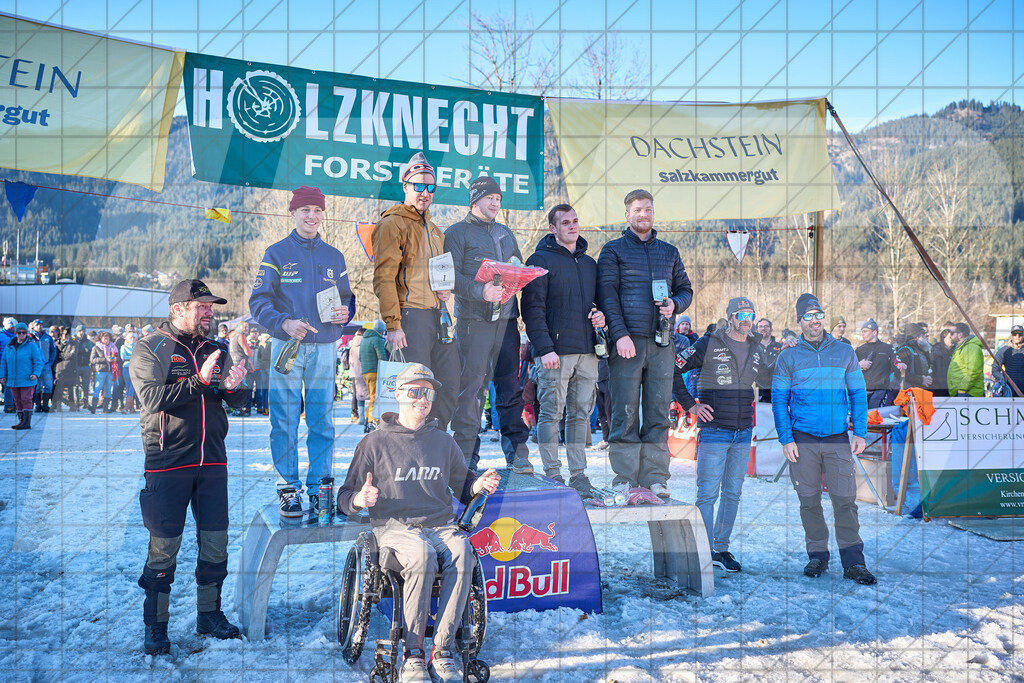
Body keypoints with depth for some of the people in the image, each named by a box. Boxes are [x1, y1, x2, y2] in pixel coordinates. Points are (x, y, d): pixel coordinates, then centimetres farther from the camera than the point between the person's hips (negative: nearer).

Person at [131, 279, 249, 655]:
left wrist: (232, 386, -20)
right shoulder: (150, 348, -1)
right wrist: (199, 382, -26)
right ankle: (156, 626, 14)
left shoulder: (214, 350, 12)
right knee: (164, 546, 0)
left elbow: (238, 399, 4)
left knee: (215, 542, 9)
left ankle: (209, 614, 24)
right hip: (167, 462, -4)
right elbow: (152, 398, -16)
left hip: (212, 461, 5)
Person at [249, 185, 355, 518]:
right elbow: (259, 301, -2)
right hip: (287, 346, -2)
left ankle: (319, 486, 10)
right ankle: (288, 487, 5)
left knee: (322, 420, 2)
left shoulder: (334, 257, 16)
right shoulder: (276, 253, 6)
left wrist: (346, 311, -5)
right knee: (285, 419, -3)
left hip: (324, 347, 3)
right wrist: (284, 322, -19)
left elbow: (347, 297, 19)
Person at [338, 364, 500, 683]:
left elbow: (462, 484, 27)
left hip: (441, 524, 3)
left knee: (462, 553, -32)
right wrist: (360, 499, -16)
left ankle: (442, 650, -27)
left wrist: (479, 485, 3)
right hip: (394, 525, -3)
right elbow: (345, 498, 8)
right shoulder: (375, 442, 8)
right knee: (422, 555, -36)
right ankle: (412, 655, -26)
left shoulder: (444, 441, 19)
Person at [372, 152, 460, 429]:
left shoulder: (432, 228, 22)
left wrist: (446, 289, 9)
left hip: (439, 314, 8)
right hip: (412, 315, -8)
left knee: (450, 386, 6)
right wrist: (393, 324, -18)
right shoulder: (392, 224, -3)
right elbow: (384, 278, -10)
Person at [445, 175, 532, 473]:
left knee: (510, 386, 5)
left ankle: (517, 451, 10)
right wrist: (479, 291, -24)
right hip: (473, 319, -5)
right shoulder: (457, 232, 3)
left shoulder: (506, 233, 22)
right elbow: (452, 275, -8)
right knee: (471, 386, -5)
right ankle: (466, 456, 2)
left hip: (507, 317, 5)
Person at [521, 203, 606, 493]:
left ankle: (578, 475, 15)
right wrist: (544, 348, -17)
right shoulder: (541, 260, -2)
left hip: (587, 351, 6)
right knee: (551, 413, -2)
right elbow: (532, 308, -8)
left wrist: (601, 315, 3)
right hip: (556, 351, -6)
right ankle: (553, 476, 6)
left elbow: (599, 300, 27)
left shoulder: (589, 263, 18)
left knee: (581, 413, 8)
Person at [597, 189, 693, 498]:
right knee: (625, 412, -4)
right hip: (627, 341, -3)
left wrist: (675, 304, -2)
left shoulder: (669, 252, 20)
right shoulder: (613, 250, 8)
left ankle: (655, 477, 8)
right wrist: (620, 334, -14)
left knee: (658, 412, 3)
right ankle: (625, 479, 2)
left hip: (661, 342, 3)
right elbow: (607, 295, -2)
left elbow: (685, 289, 23)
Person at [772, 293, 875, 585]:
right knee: (809, 501, 5)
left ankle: (853, 562, 1)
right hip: (803, 440, 0)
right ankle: (818, 556, 17)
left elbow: (858, 395, 11)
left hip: (838, 440, 0)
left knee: (845, 499, -4)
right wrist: (786, 439, -4)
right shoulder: (788, 357, 5)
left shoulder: (844, 353, 9)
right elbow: (779, 401, 4)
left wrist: (860, 432, 2)